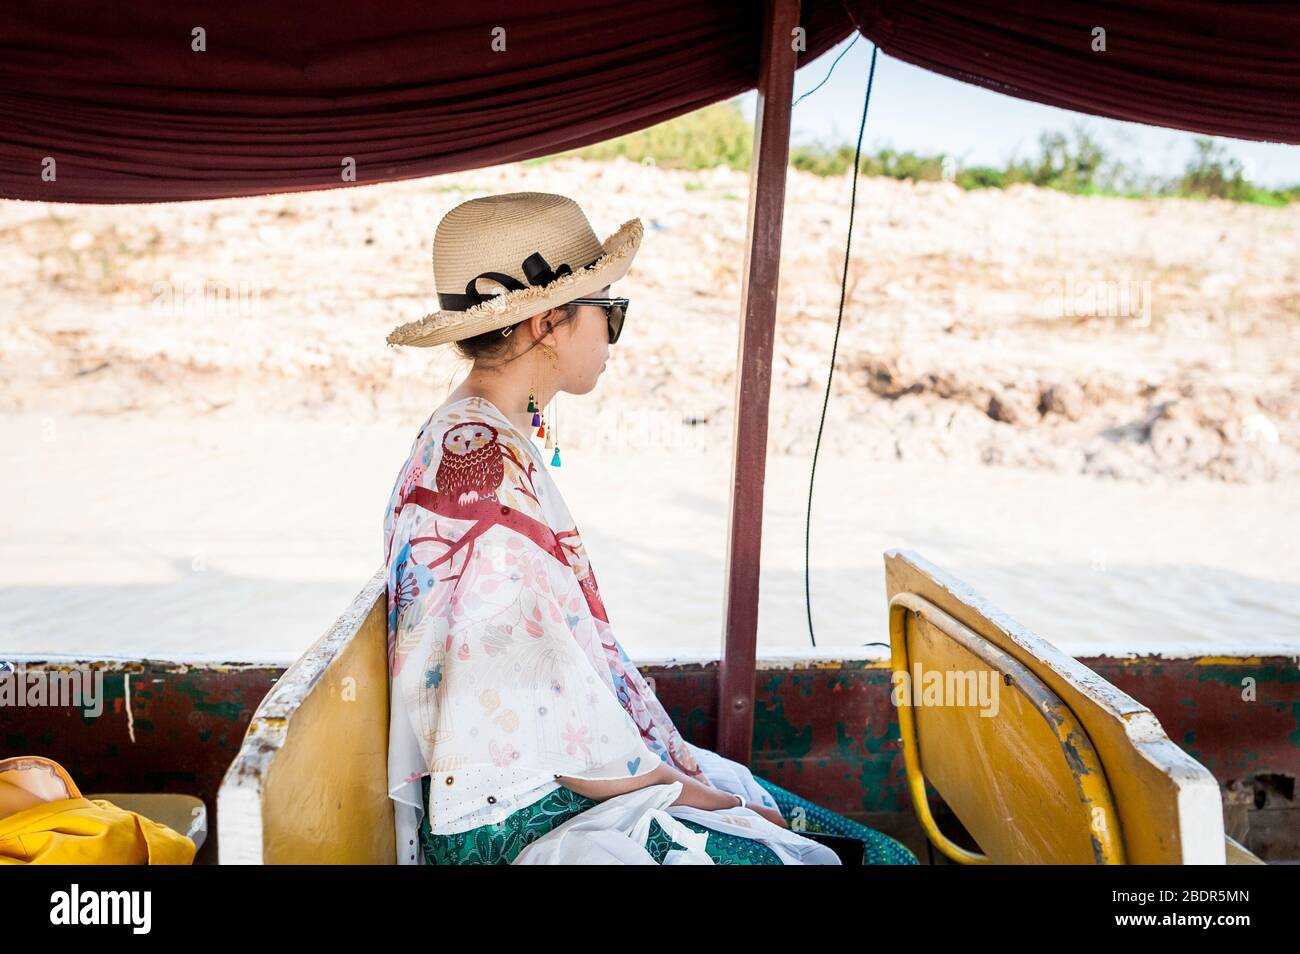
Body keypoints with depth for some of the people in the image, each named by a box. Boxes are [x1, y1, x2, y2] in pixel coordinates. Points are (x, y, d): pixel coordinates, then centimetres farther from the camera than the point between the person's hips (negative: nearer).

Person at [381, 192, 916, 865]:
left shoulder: (465, 440, 8)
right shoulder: (487, 474, -22)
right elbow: (545, 722, -22)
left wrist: (668, 753, 5)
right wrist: (697, 794, -10)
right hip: (513, 826, -9)